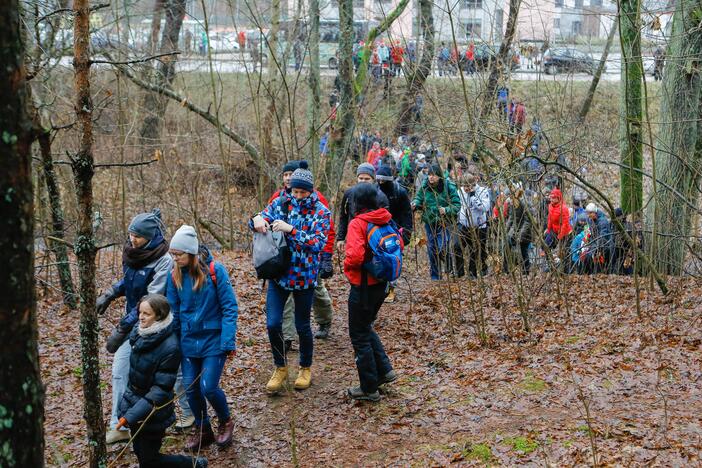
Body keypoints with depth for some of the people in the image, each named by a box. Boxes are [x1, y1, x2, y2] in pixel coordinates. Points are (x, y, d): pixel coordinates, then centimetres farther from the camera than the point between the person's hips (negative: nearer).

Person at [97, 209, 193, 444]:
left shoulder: (163, 261, -25)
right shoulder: (131, 253, -4)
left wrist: (122, 328, -30)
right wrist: (110, 293, -1)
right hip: (133, 321, 7)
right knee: (119, 370, 3)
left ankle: (190, 412, 35)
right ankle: (120, 427, 13)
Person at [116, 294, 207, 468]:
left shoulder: (170, 347, -26)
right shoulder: (141, 333, -4)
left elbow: (161, 389, -24)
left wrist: (132, 415, -28)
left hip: (153, 412, -7)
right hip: (134, 399, 7)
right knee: (141, 454, 16)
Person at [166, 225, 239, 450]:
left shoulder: (215, 270, -14)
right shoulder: (175, 275, -2)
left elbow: (229, 307, -11)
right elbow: (173, 311, 6)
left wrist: (228, 342, -15)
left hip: (214, 340, -4)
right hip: (189, 342, 4)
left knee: (208, 387, -10)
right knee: (190, 388, 5)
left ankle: (225, 422, 20)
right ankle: (202, 429, 28)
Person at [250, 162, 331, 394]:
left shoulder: (320, 212, -8)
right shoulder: (281, 202, 1)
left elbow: (318, 243, -19)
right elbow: (262, 218, 2)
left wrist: (291, 230, -30)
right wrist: (257, 220, -23)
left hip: (304, 277, -2)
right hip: (278, 274, 2)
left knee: (302, 326, 9)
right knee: (273, 324, -3)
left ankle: (306, 368, 33)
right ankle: (280, 368, 20)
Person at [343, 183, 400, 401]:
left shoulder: (357, 223, -18)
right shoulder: (386, 220, 3)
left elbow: (355, 256, -28)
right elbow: (399, 246, 13)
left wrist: (347, 266, -8)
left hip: (363, 285, -7)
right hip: (382, 283, 7)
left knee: (359, 335, 6)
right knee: (366, 328, 25)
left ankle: (369, 388, 12)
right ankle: (384, 370, 21)